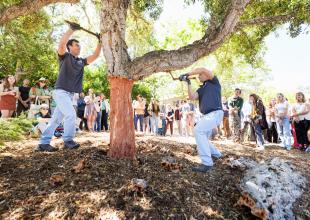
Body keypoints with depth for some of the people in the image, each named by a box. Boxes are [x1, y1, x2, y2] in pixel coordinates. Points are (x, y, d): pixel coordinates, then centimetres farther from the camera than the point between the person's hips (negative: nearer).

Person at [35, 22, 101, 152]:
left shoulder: (81, 62, 16)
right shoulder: (65, 57, 1)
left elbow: (95, 56, 13)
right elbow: (61, 44, -17)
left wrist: (100, 42, 4)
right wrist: (72, 29, -16)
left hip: (70, 94, 7)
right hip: (61, 92, -7)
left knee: (56, 119, 8)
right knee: (71, 114, -19)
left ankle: (43, 143, 16)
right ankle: (68, 140, -8)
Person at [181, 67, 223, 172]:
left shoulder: (214, 82, 5)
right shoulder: (201, 89, 21)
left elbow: (203, 69, -10)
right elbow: (192, 97, 2)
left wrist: (187, 74, -9)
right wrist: (189, 84, 3)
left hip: (215, 113, -9)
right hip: (207, 115, 9)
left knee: (198, 130, -26)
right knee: (202, 137, 16)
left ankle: (207, 163, -26)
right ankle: (215, 154, 41)